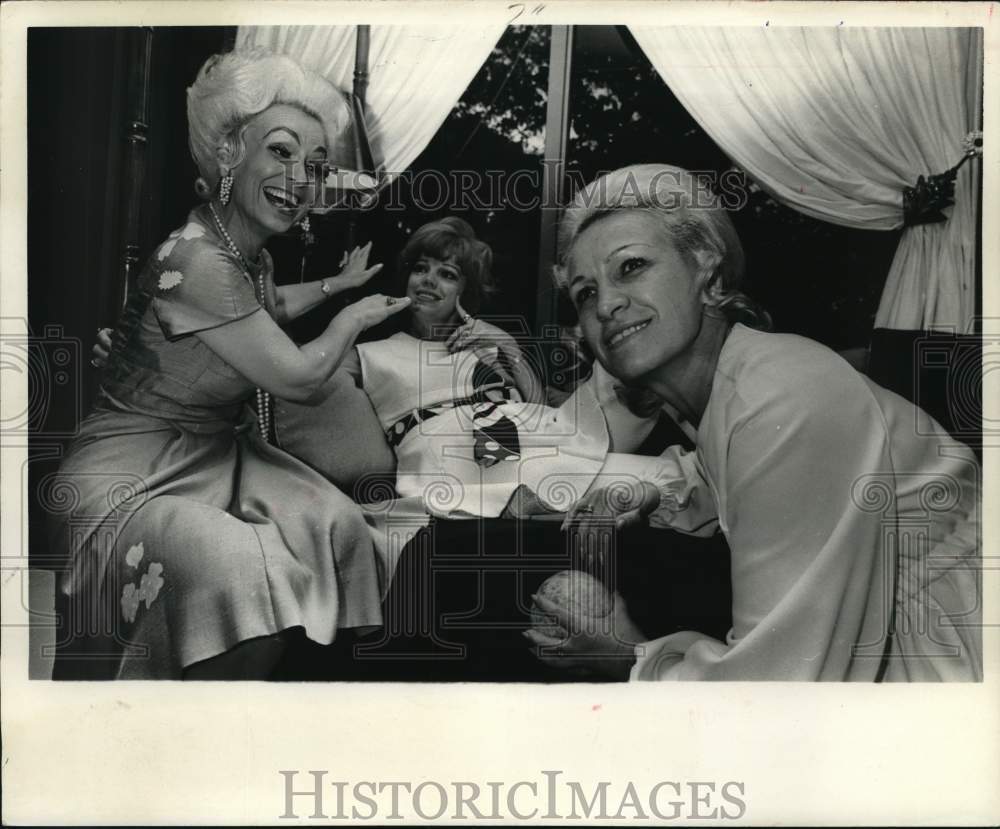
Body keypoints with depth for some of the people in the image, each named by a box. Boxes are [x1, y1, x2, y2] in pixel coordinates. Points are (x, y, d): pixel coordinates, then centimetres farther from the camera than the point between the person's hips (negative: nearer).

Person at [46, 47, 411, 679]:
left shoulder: (250, 254, 2)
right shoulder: (195, 260, -27)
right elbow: (299, 377, -19)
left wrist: (336, 285, 31)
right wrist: (354, 318, -2)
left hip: (212, 459, 9)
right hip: (126, 485, -9)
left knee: (337, 523, -4)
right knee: (252, 577, -30)